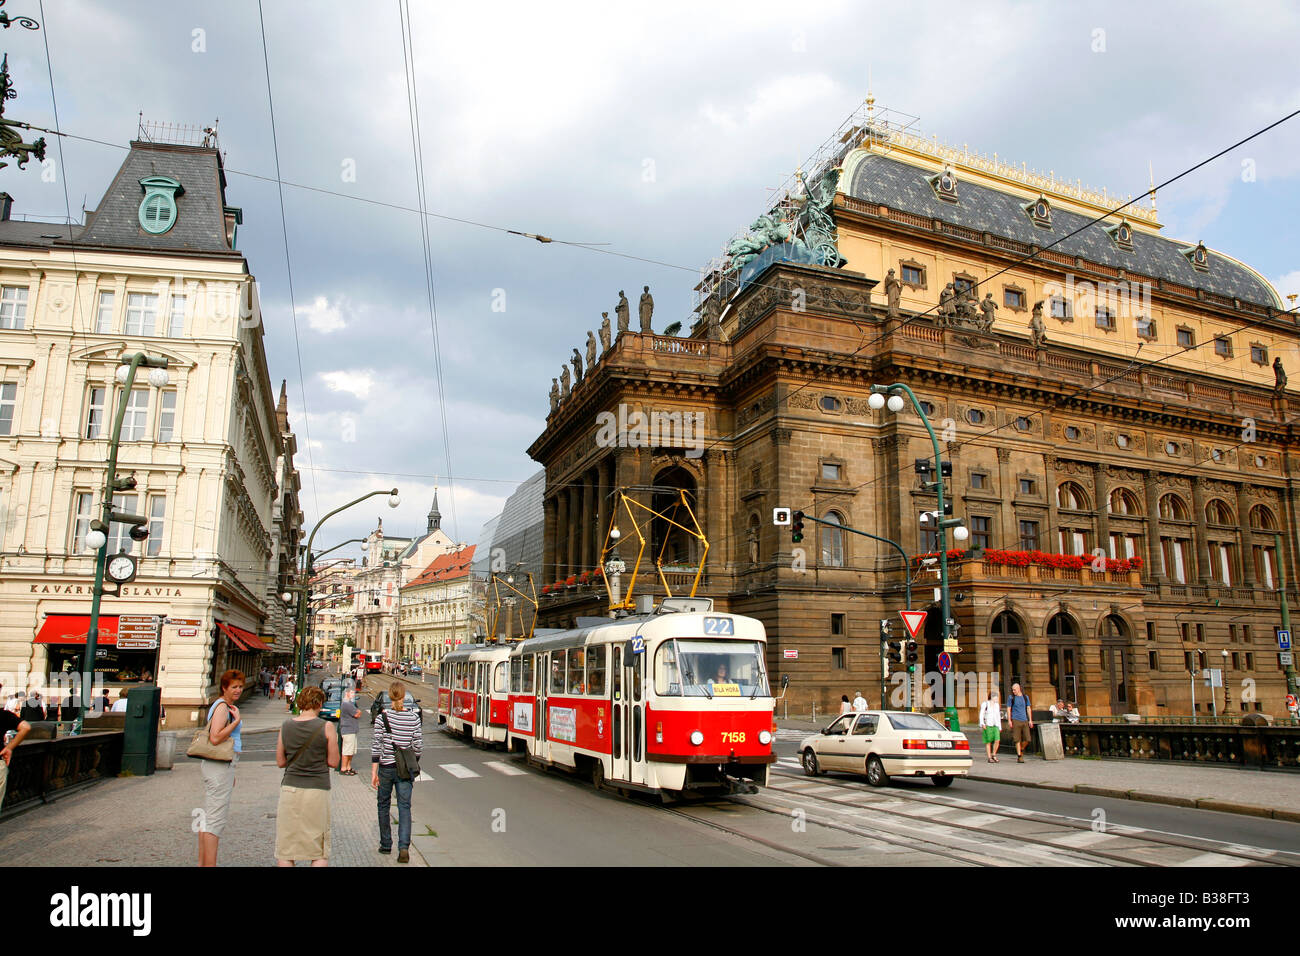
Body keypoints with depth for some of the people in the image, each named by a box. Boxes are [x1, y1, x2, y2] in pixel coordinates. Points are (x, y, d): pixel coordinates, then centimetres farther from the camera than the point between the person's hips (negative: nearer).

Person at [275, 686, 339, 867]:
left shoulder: (286, 726, 2)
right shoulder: (326, 727, -8)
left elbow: (280, 762, 9)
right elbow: (333, 762, -4)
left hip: (290, 787, 3)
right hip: (318, 789, -2)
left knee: (285, 851, 11)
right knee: (320, 853, 9)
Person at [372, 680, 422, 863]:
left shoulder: (382, 717, -8)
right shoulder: (414, 717, -4)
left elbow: (376, 746, -9)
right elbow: (418, 746, -2)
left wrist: (374, 772, -5)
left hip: (386, 767, 0)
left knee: (384, 806, 17)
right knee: (404, 807, 3)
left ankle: (386, 845, 27)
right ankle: (403, 846, -11)